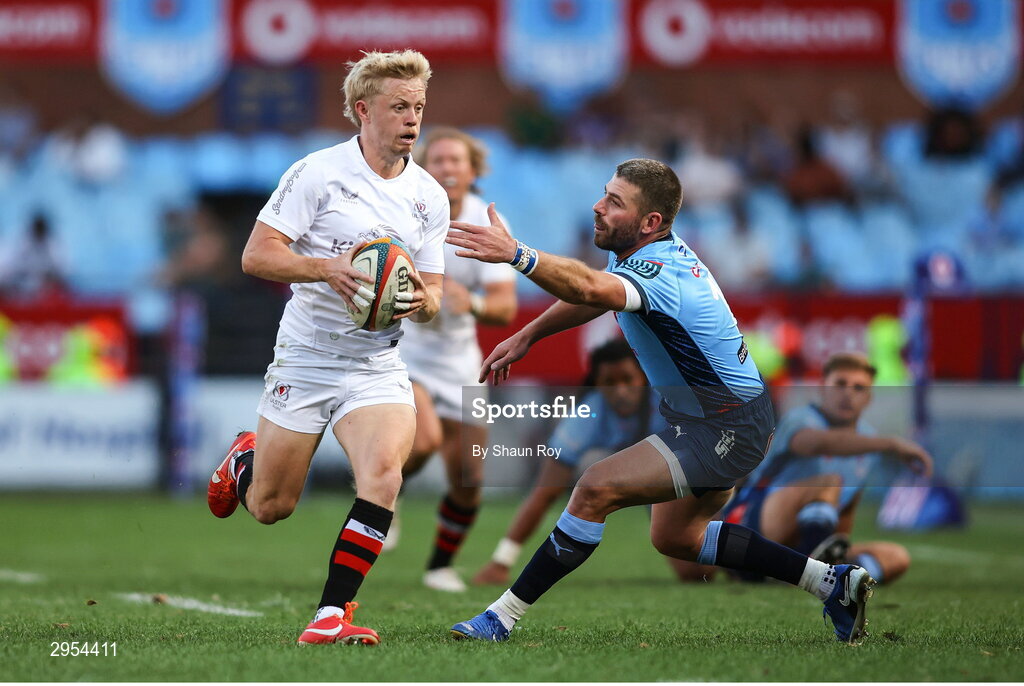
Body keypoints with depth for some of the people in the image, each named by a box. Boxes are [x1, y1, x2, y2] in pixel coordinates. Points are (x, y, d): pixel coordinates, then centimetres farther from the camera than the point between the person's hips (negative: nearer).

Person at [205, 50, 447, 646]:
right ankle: (244, 460, 43)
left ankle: (332, 614, -19)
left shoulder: (430, 197, 7)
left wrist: (424, 302, -12)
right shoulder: (317, 173, -7)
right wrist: (327, 268, -26)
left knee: (383, 473, -25)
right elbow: (256, 255, -10)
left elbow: (433, 293, 12)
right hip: (306, 357, -3)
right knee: (271, 507, 5)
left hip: (378, 367, 3)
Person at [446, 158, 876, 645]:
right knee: (675, 537, 24)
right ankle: (833, 582, 28)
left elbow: (592, 289, -51)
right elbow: (590, 296, 22)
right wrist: (525, 337, 16)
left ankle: (504, 617, -14)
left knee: (597, 490, -20)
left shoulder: (660, 273, -29)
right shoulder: (642, 254, 0)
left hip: (726, 430, -11)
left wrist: (515, 254, -65)